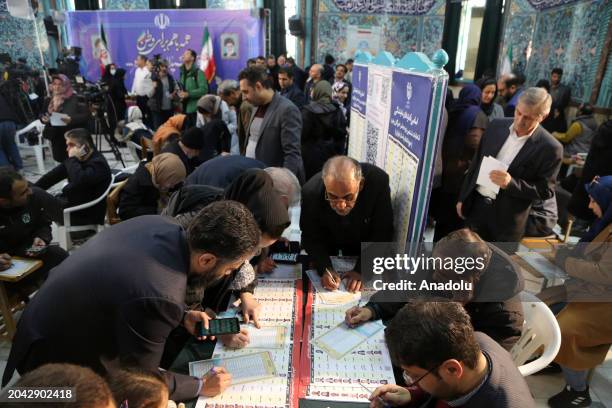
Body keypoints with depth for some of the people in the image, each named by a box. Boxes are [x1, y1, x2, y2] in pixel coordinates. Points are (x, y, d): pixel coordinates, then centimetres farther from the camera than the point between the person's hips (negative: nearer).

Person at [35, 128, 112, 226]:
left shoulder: (98, 163, -21)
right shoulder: (78, 159, 7)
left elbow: (78, 182, -37)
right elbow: (53, 175, 11)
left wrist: (73, 159, -24)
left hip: (87, 215, -9)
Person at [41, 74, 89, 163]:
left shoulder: (74, 99, -7)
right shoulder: (50, 100, 11)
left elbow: (85, 115, -15)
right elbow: (42, 115, 18)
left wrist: (71, 119, -30)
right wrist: (43, 119, -5)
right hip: (56, 137, 6)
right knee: (60, 160, 8)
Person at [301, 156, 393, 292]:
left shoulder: (379, 182, -38)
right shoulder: (311, 192, -35)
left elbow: (382, 234, -26)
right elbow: (311, 237, -19)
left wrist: (362, 270, -32)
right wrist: (325, 268, -33)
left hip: (362, 241, 0)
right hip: (327, 241, 1)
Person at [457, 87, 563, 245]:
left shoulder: (550, 148, -13)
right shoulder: (496, 126, 0)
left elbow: (545, 191, -9)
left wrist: (511, 183, -25)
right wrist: (463, 198, 9)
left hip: (506, 218, -4)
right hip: (475, 204, 4)